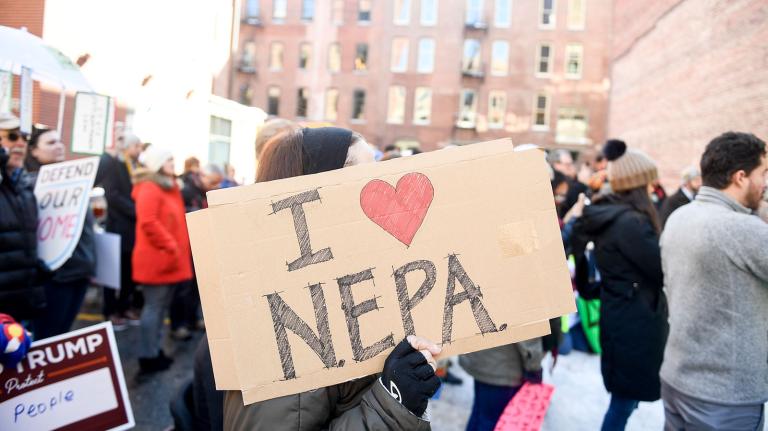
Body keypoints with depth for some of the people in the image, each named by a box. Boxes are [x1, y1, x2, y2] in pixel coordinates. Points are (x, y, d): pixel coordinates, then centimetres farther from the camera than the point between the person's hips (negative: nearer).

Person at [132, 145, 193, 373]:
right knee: (154, 306, -3)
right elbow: (148, 223, -24)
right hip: (157, 259, -10)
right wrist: (170, 247, -21)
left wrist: (178, 248, 16)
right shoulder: (149, 188, -13)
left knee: (161, 306, 15)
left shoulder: (170, 186, 18)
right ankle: (148, 356, 5)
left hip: (169, 259, 10)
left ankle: (154, 350, 24)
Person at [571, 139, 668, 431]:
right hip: (635, 323, -9)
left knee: (624, 399, 21)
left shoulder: (607, 216, 7)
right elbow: (663, 270, -16)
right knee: (625, 401, 5)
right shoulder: (630, 221, -22)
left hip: (621, 316, 9)